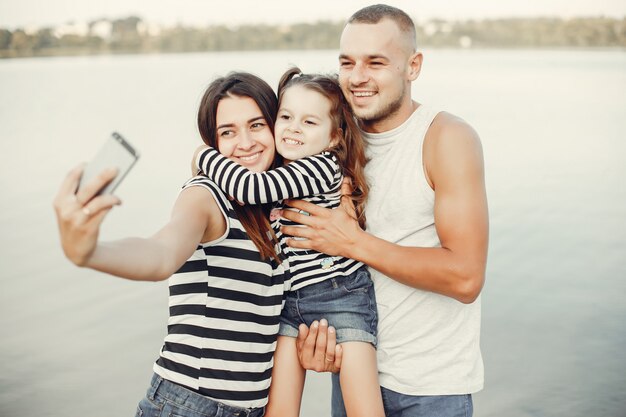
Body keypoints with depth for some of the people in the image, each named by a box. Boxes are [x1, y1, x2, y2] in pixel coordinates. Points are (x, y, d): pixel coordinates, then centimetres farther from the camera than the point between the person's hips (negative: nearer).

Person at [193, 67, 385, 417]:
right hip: (289, 300, 7)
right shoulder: (278, 172, 6)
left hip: (341, 296, -7)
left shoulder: (322, 166, -18)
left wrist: (206, 156, -13)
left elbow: (249, 187, -28)